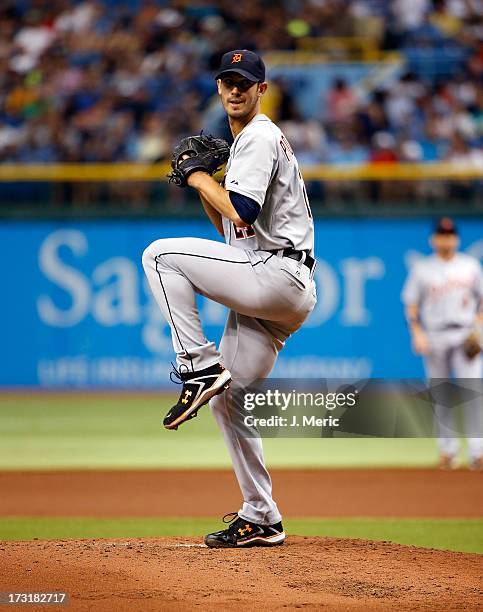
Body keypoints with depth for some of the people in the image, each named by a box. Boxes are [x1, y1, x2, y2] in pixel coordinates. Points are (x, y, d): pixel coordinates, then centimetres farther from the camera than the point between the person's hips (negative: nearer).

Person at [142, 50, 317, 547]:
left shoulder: (260, 138, -6)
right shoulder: (244, 142, 25)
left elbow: (242, 212, -20)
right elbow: (232, 229, 26)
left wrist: (203, 180, -5)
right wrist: (198, 184, 15)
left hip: (277, 277, -10)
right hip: (272, 297, 10)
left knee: (160, 255, -14)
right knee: (227, 396, 11)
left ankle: (199, 367, -15)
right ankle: (260, 519, 14)